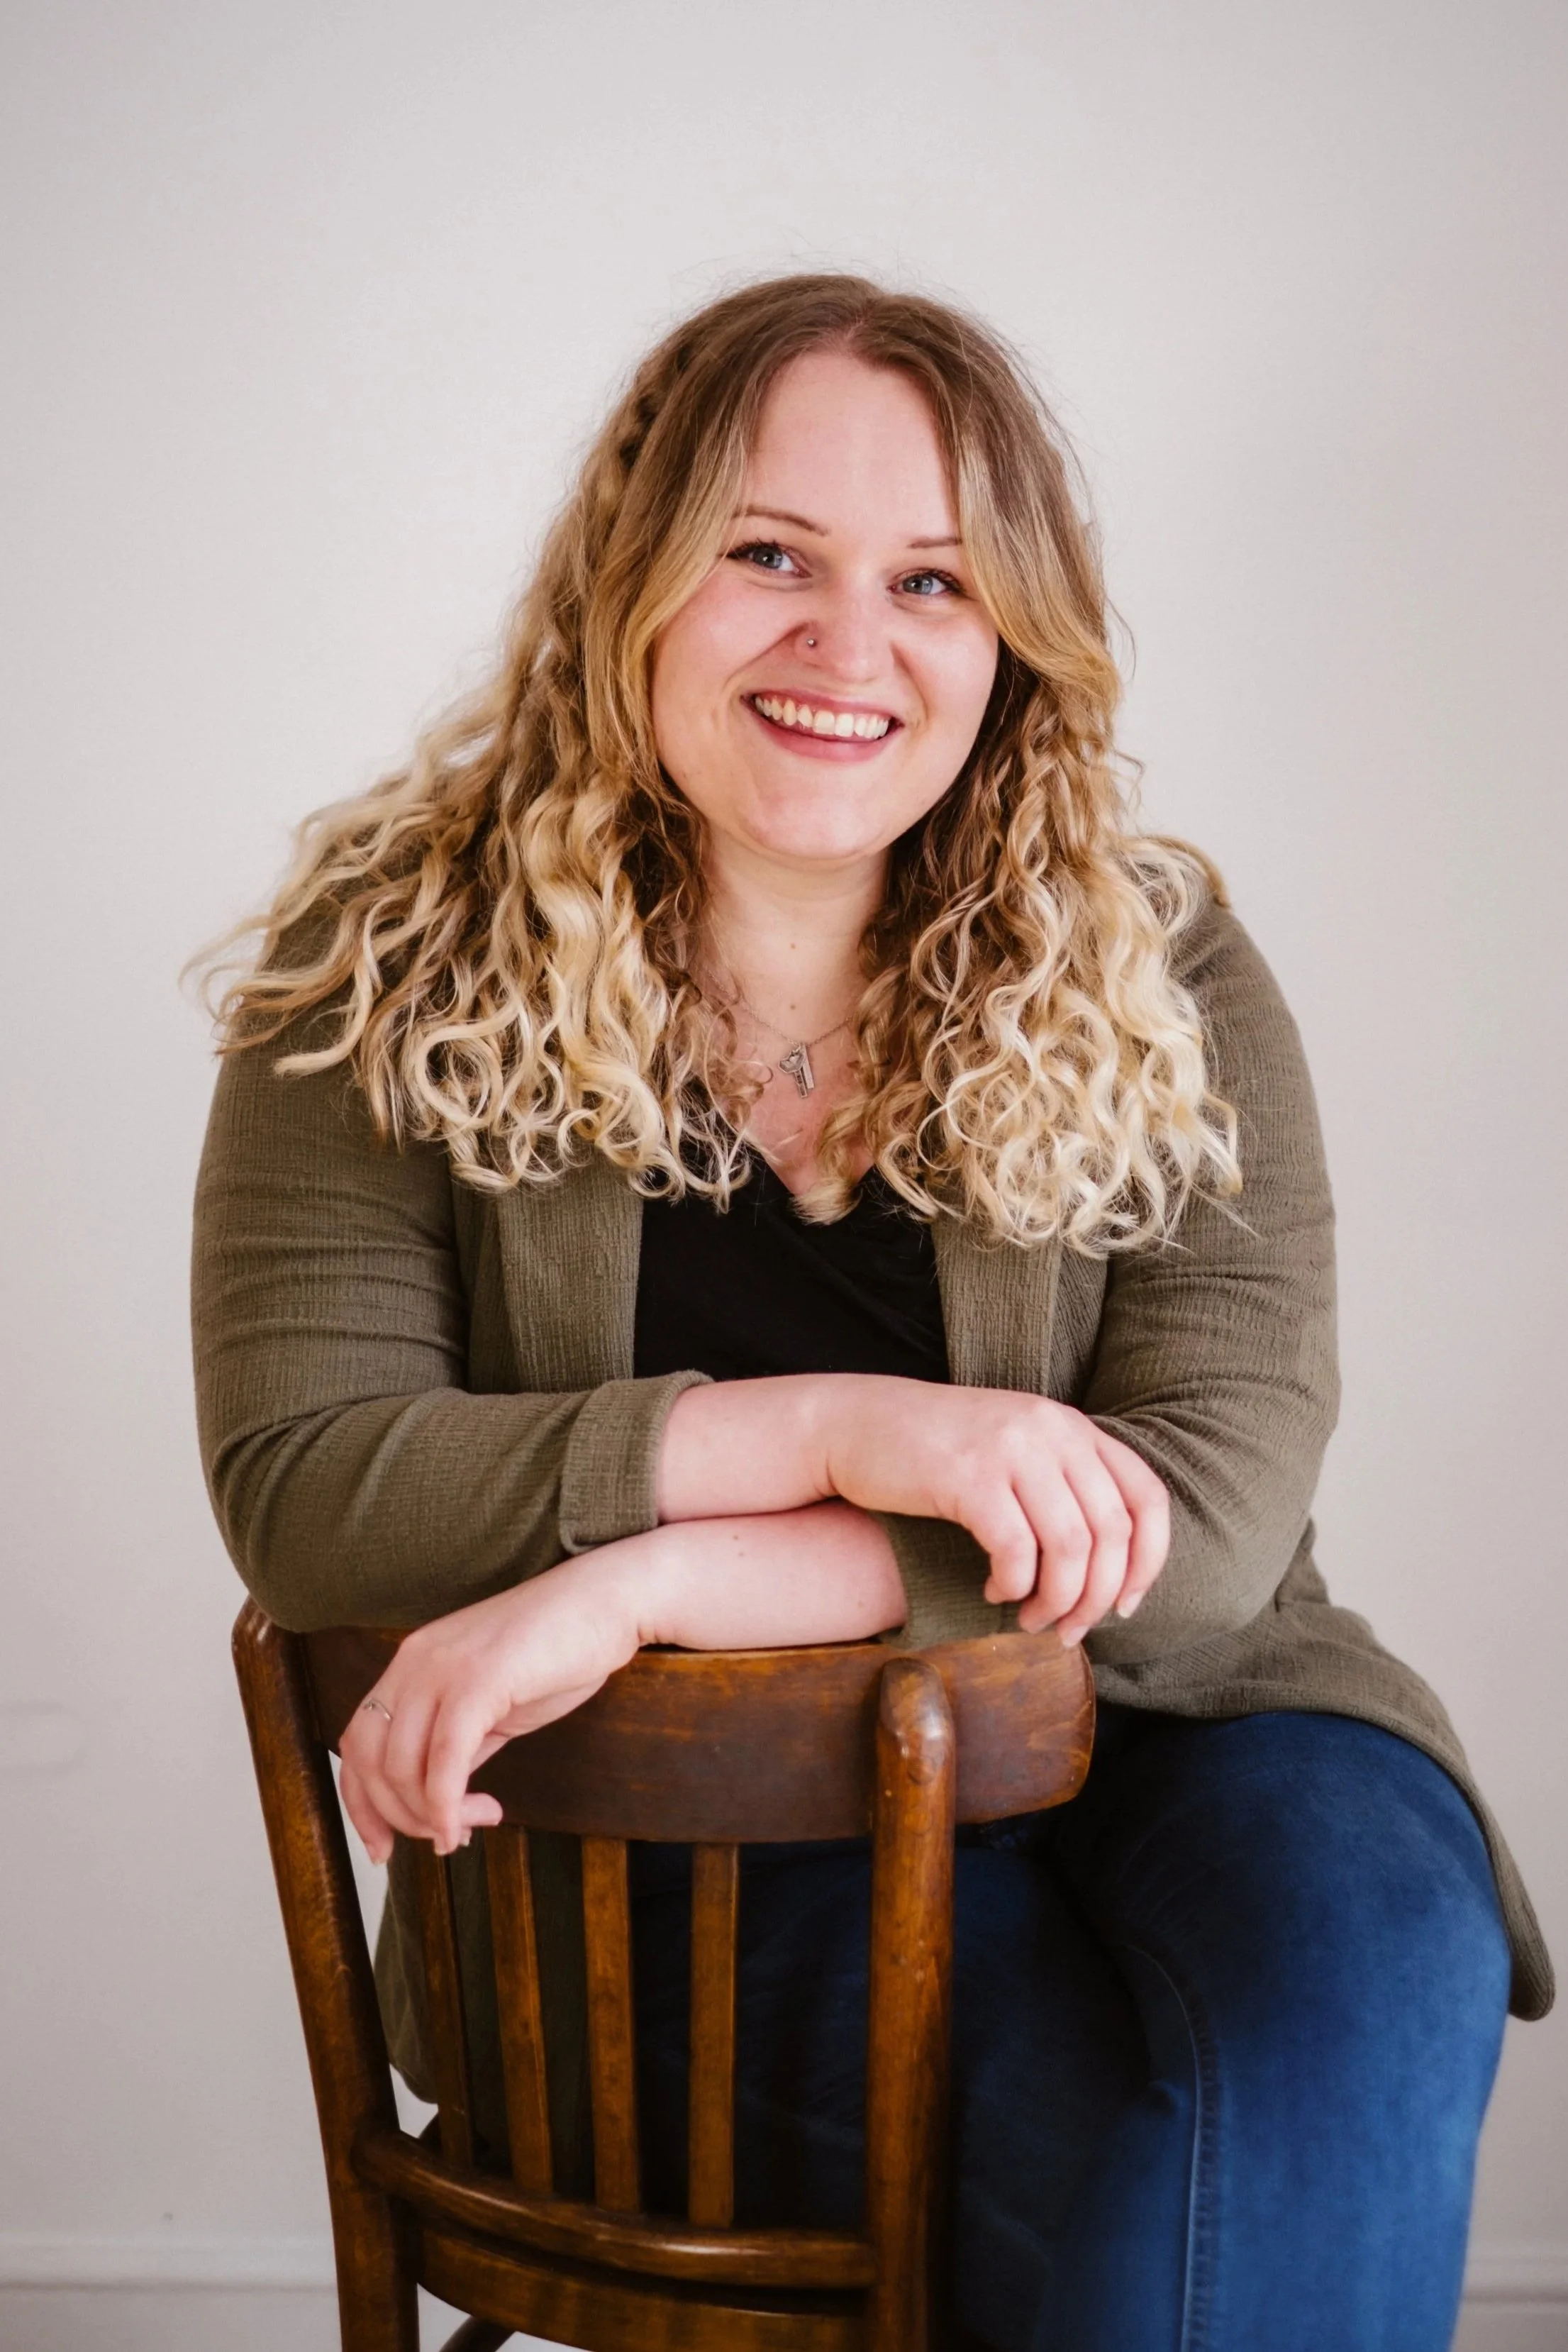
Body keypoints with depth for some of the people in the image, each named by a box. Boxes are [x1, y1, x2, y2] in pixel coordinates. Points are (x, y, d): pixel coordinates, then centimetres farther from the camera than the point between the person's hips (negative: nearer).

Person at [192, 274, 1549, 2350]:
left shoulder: (1159, 980, 1)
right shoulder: (401, 966, -2)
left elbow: (1213, 1499, -12)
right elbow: (297, 1492, -10)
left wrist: (650, 1579, -23)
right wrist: (825, 1428, -22)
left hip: (1127, 1740, 3)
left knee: (1362, 1950, -30)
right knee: (1162, 2125, -30)